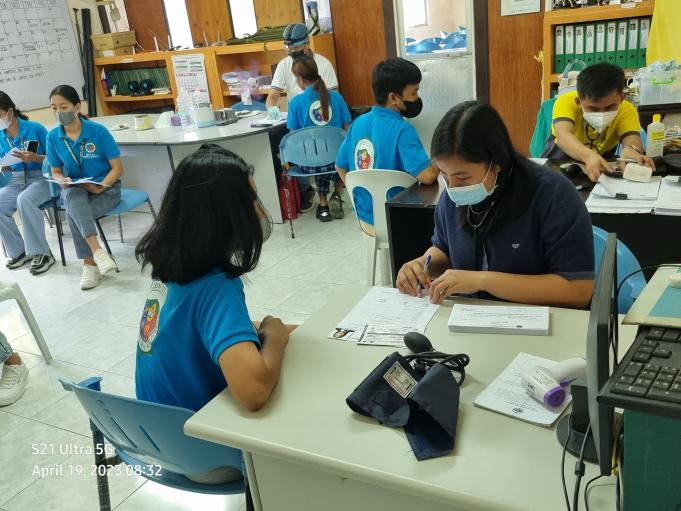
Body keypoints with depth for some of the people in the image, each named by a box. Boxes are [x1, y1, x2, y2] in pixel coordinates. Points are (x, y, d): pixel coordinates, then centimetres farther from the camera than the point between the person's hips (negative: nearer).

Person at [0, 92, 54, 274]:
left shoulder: (35, 128, -8)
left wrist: (34, 158, -21)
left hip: (41, 178, -5)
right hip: (16, 181, 6)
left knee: (24, 199, -36)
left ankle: (42, 253, -25)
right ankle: (19, 251, -6)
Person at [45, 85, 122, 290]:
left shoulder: (98, 131, -13)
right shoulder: (53, 137, -2)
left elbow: (118, 168, -9)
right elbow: (56, 171, 9)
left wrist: (99, 187, -22)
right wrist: (63, 181, -15)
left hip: (106, 188, -2)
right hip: (74, 190, 3)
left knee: (73, 212, -31)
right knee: (73, 197, -36)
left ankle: (90, 265, -21)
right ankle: (97, 251, -43)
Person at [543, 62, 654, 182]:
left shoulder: (626, 110, -12)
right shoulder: (566, 102, -20)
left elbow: (632, 137, -28)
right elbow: (563, 135, -37)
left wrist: (631, 149, -50)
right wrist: (589, 155, -54)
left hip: (601, 172, 2)